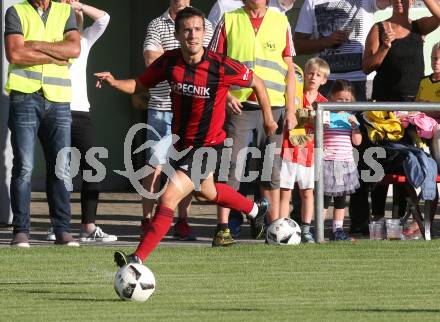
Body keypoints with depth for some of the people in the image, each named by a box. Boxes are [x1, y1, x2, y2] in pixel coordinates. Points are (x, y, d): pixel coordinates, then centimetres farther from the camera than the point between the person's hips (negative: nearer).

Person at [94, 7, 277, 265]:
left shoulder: (221, 67, -24)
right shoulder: (169, 62, -12)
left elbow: (256, 82, -7)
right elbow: (139, 85, 1)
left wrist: (268, 118, 3)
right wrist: (114, 82, -19)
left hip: (208, 145, -7)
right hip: (181, 142, 7)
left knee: (168, 199, -20)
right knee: (206, 191, 33)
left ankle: (138, 259, -19)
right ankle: (255, 209, 61)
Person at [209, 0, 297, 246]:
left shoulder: (280, 22, 9)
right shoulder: (229, 21, 4)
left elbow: (289, 69, 10)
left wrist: (291, 110, 4)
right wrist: (226, 95, -12)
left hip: (273, 107, 2)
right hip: (238, 106, -2)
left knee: (272, 169, 7)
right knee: (232, 167, -6)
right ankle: (223, 229, -5)